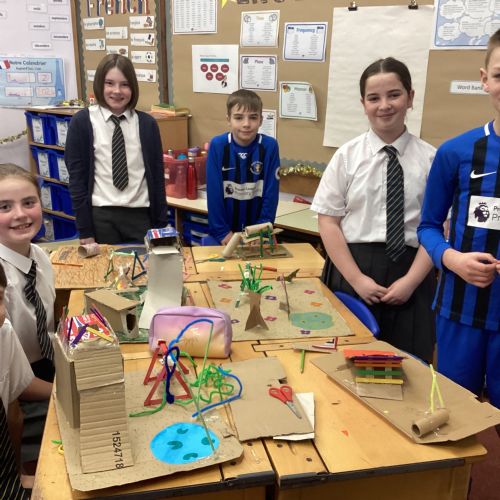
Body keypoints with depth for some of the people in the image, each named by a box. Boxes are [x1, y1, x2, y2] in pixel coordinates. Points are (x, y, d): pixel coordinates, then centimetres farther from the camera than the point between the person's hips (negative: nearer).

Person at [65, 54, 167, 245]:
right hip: (100, 215, -1)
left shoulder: (147, 123, 3)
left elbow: (157, 176, 6)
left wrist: (161, 225, 4)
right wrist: (84, 229, -4)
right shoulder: (82, 122, -2)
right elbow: (77, 177, -1)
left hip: (141, 214, 2)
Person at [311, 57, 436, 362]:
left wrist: (410, 280, -9)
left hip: (411, 273, 1)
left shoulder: (430, 158, 0)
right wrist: (357, 279, -9)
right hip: (353, 269, 0)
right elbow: (328, 222, -3)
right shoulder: (347, 156, -1)